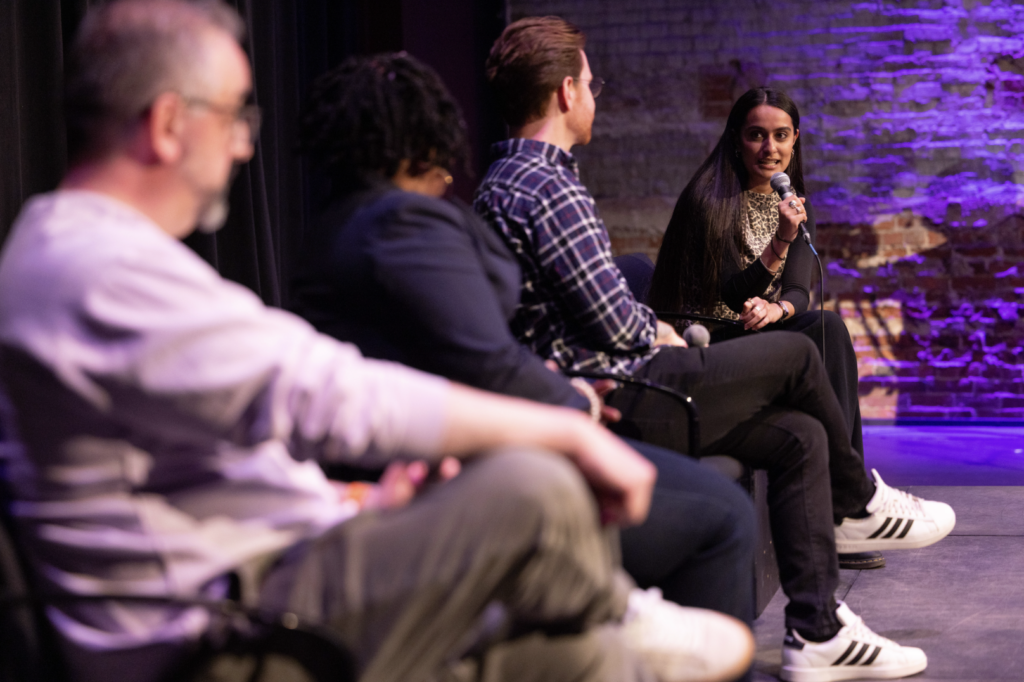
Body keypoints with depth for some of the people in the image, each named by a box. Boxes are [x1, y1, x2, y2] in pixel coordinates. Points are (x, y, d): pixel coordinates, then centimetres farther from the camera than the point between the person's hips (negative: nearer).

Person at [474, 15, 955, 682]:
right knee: (795, 354, 3)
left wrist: (649, 330, 12)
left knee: (799, 433, 8)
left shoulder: (505, 181, 16)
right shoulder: (551, 188, -18)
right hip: (615, 401, -10)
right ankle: (858, 503, 28)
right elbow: (617, 326, -21)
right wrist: (661, 333, 0)